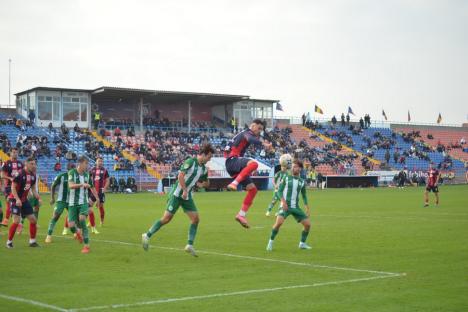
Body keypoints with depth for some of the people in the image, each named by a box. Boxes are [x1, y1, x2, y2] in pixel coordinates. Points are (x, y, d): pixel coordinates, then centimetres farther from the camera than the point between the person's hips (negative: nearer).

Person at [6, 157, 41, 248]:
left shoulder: (33, 175, 4)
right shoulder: (20, 174, -18)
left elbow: (33, 189, 15)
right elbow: (13, 187, -17)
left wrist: (38, 198, 2)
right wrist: (17, 199, -26)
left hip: (24, 200, 8)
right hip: (15, 200, -8)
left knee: (33, 219, 5)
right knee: (16, 221, -15)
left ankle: (32, 241, 15)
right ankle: (9, 242, 0)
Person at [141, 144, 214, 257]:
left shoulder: (204, 169, 9)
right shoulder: (190, 161, -14)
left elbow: (206, 183, 24)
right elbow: (180, 176, -21)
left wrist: (202, 184, 2)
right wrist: (185, 190, -20)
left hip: (187, 196, 7)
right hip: (177, 194, -7)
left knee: (196, 219, -4)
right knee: (167, 218, -7)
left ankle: (190, 245, 1)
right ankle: (147, 236, 8)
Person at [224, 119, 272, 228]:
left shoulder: (250, 134, 26)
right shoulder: (247, 133, -5)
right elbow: (251, 139, -29)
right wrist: (264, 144, -45)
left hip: (235, 164, 10)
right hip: (232, 160, -10)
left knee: (252, 189, 6)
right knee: (253, 164, -37)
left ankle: (241, 215, 5)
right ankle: (234, 183, -40)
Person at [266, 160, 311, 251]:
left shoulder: (302, 182, 9)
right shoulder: (286, 178, 2)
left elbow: (304, 196, 18)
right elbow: (279, 191, -1)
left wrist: (307, 208, 8)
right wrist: (283, 202, -16)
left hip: (296, 207, 4)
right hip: (285, 206, -4)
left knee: (307, 224, -2)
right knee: (279, 222, -26)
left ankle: (302, 243, 18)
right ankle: (271, 242, -9)